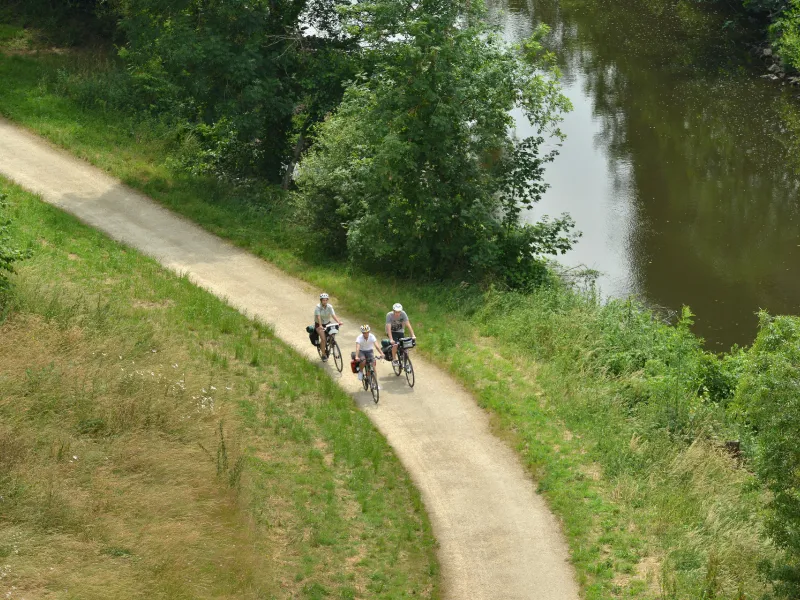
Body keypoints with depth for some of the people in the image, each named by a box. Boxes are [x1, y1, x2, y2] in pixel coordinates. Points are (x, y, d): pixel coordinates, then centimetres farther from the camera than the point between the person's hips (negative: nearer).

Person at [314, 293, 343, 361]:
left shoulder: (330, 306, -10)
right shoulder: (318, 307, -19)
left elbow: (333, 315, -21)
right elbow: (318, 316, -30)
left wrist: (339, 322, -37)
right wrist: (320, 326, -45)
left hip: (327, 323, 4)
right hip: (319, 324, -4)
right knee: (323, 339, -20)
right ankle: (323, 355, -6)